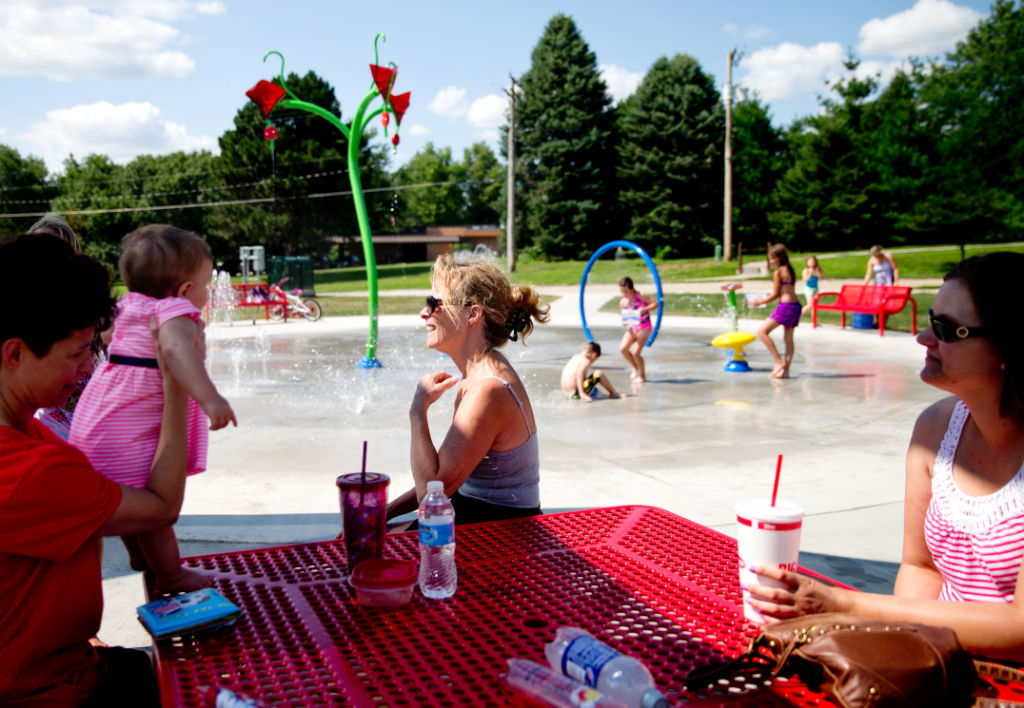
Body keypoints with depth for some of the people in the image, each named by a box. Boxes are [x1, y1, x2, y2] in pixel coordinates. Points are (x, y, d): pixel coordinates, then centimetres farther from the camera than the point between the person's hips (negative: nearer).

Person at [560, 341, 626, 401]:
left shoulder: (575, 357, 11)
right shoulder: (586, 361, -13)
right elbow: (580, 374, -29)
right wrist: (582, 394, -33)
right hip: (576, 392, -9)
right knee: (599, 373, -5)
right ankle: (614, 393, 9)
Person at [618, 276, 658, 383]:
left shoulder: (641, 296, -14)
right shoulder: (623, 303, -2)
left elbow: (656, 304, -9)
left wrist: (644, 309, -24)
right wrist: (624, 322, -12)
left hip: (644, 328, -5)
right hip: (633, 328, 5)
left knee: (635, 353, -14)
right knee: (623, 348, -15)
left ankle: (642, 375, 12)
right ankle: (635, 368, 14)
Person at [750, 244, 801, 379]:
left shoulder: (778, 272, -10)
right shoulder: (790, 270, 14)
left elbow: (775, 294, -8)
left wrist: (759, 302, 3)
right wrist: (770, 296, 23)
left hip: (785, 306, -9)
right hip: (796, 305, 9)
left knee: (762, 331, -7)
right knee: (788, 338, 10)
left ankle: (779, 362, -8)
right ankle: (785, 370, 12)